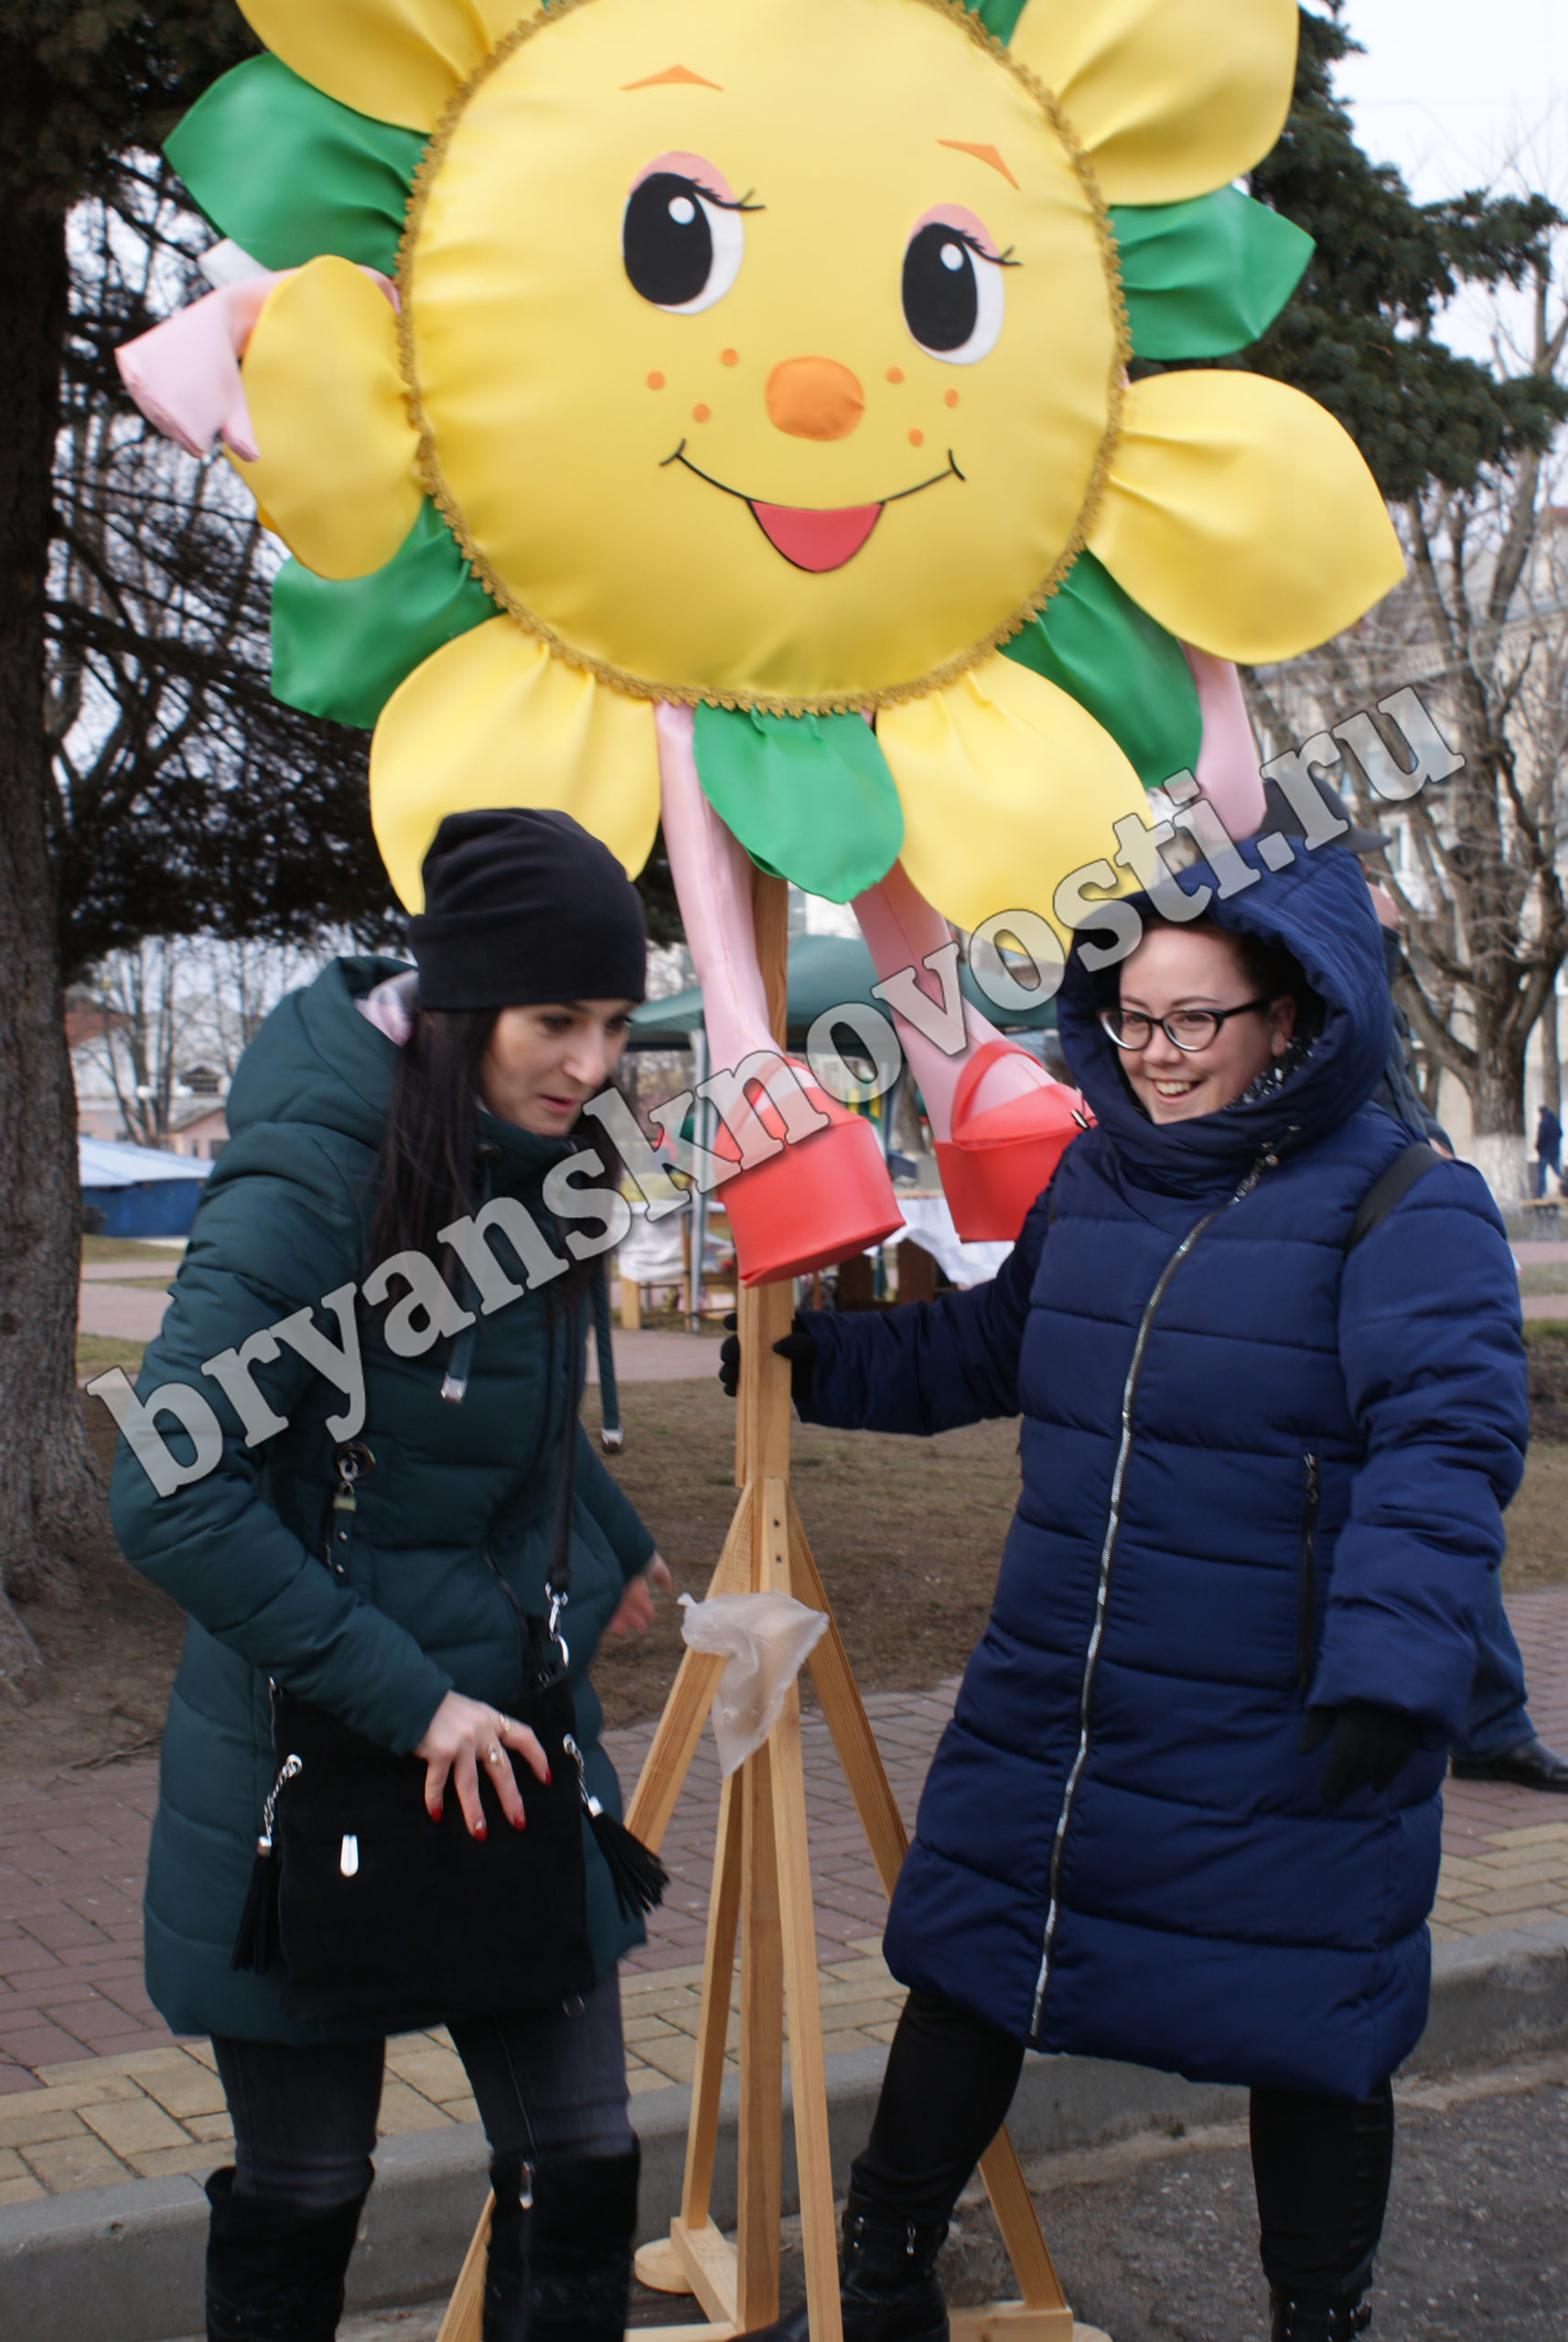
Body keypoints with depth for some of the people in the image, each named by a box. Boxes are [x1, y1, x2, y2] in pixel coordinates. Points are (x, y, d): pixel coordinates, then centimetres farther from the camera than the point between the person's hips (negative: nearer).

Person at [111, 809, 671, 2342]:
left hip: (505, 1739, 6)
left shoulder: (524, 1159, 2)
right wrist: (401, 1698, -24)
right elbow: (171, 1497, -26)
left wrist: (610, 1547, 20)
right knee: (301, 2199, 11)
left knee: (579, 2172, 7)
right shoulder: (311, 1178, -21)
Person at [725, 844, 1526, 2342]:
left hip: (1285, 1752, -6)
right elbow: (981, 1348, 24)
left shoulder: (1407, 1207, -13)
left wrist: (1392, 1661, -35)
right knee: (965, 1983, 16)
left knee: (1310, 2044, 9)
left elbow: (1445, 1445, -24)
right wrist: (818, 1364, 15)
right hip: (1048, 1712, 6)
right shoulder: (1091, 1182, 7)